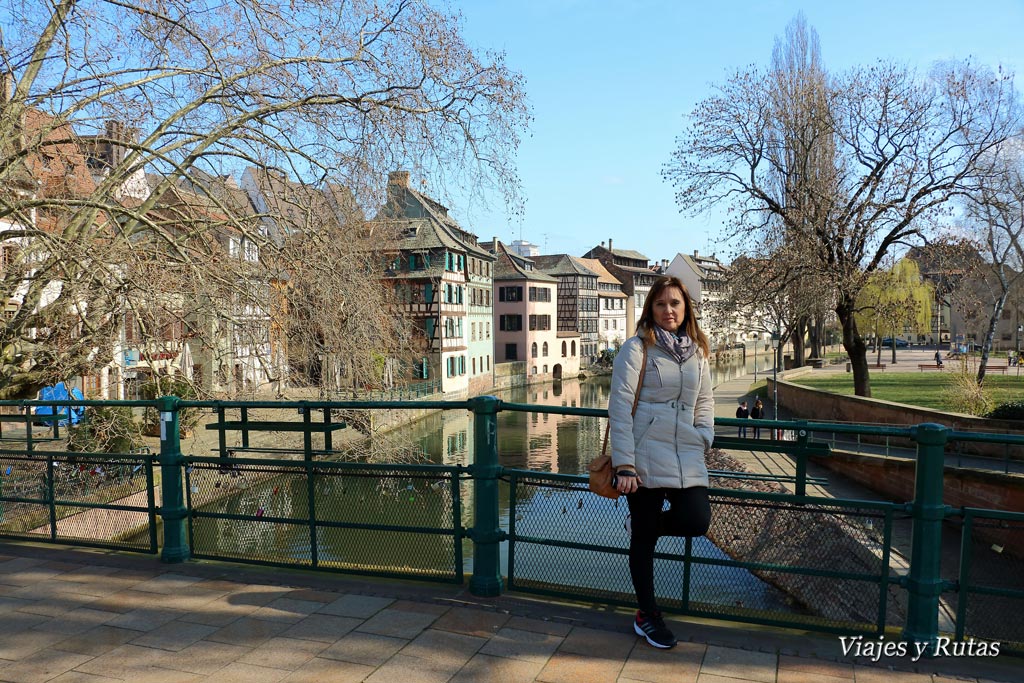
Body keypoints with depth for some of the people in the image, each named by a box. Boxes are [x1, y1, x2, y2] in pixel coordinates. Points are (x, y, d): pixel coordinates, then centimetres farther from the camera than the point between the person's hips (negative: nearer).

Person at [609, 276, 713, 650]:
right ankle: (647, 615, 25)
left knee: (696, 521, -13)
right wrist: (624, 464, -13)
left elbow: (705, 401, 21)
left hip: (685, 455, 5)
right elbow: (619, 406, -9)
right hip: (645, 454, -4)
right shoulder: (636, 348, -5)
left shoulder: (697, 351, 12)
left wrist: (704, 437, 5)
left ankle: (645, 524, 21)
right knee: (643, 535, 5)